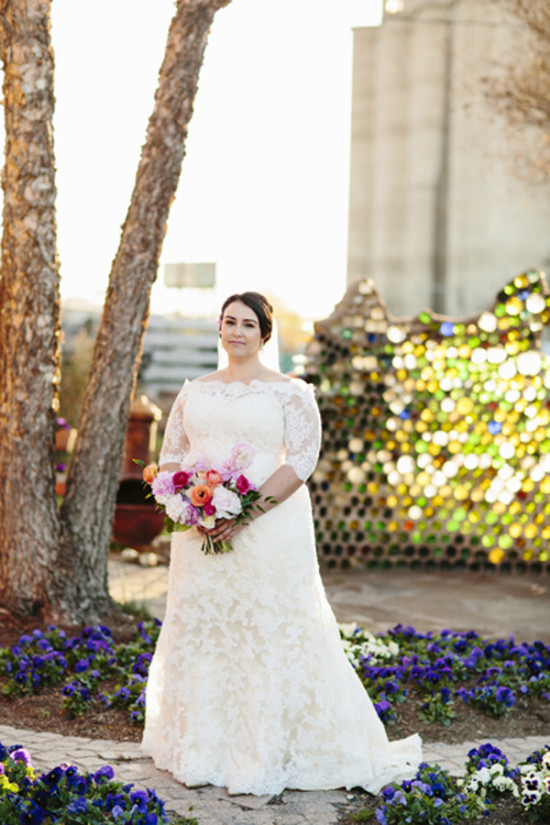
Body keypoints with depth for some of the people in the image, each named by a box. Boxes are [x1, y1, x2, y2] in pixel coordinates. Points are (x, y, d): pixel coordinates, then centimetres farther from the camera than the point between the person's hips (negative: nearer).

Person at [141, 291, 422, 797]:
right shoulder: (195, 392, 13)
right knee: (197, 635, 7)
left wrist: (243, 514, -19)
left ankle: (270, 756, 6)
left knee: (272, 636, -4)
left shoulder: (289, 392, -1)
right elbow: (171, 456, 14)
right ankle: (203, 753, 19)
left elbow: (301, 461, -10)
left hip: (268, 529, -5)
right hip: (201, 532, 5)